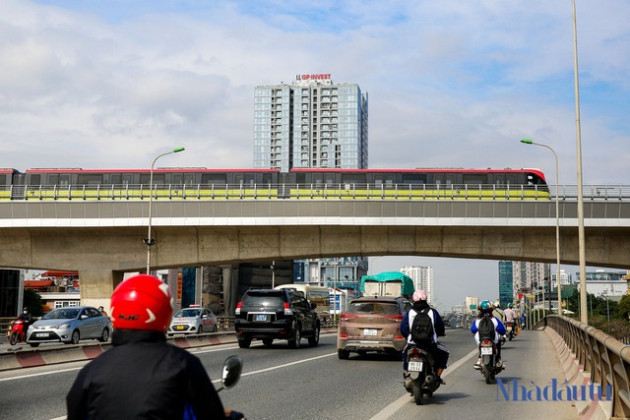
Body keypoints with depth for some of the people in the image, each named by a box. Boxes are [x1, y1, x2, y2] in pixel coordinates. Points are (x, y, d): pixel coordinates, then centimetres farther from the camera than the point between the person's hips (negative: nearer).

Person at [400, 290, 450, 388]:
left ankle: (406, 377, 17)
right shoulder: (433, 312, 1)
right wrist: (441, 333, 27)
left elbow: (403, 329, 3)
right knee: (444, 354, 24)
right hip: (430, 345, -1)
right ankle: (437, 376, 15)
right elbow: (441, 328, 5)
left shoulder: (409, 313, 3)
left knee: (405, 354, 32)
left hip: (412, 343, 2)